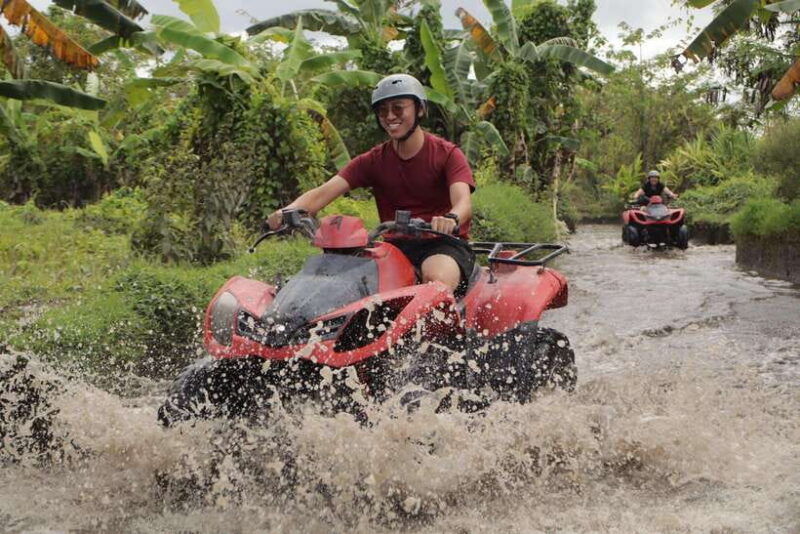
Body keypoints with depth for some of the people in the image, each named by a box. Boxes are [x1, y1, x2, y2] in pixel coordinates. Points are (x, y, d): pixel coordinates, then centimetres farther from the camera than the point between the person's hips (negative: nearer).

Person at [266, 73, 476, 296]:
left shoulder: (447, 154, -1)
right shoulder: (373, 161, 9)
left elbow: (463, 202, -19)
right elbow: (323, 193, -4)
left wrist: (451, 219, -46)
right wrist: (289, 211, -26)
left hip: (443, 243, -3)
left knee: (437, 278, -38)